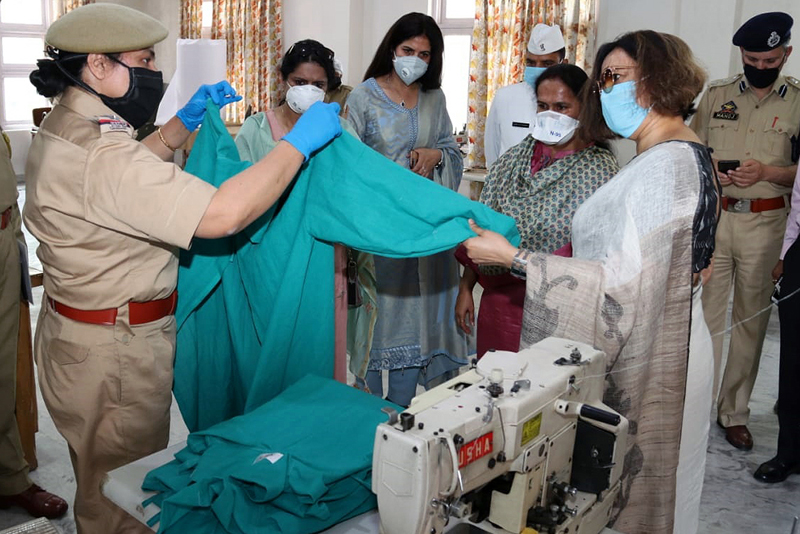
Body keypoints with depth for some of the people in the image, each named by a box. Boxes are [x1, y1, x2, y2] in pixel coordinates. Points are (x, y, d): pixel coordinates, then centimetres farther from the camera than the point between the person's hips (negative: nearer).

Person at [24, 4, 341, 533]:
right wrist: (299, 142, -27)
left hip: (74, 334, 10)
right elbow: (221, 214, -37)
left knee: (104, 488, 28)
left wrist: (187, 121, 11)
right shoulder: (99, 153, -29)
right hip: (115, 355, -10)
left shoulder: (62, 129, 6)